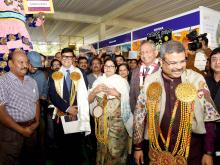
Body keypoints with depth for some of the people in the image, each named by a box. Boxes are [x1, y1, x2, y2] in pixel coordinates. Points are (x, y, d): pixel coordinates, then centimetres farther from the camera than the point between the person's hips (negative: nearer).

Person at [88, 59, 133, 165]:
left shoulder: (121, 81, -2)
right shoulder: (99, 80, 7)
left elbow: (127, 101, -3)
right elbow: (89, 100, 4)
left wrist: (117, 93, -19)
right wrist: (95, 90, -14)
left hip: (117, 121, -3)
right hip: (101, 120, 3)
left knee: (116, 149, -2)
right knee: (102, 147, 15)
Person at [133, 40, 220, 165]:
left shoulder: (197, 79, -10)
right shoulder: (151, 81, -7)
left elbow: (209, 118, -3)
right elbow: (140, 116, 0)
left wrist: (208, 153, -3)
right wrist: (138, 147, 4)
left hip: (191, 152, 0)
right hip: (159, 151, 1)